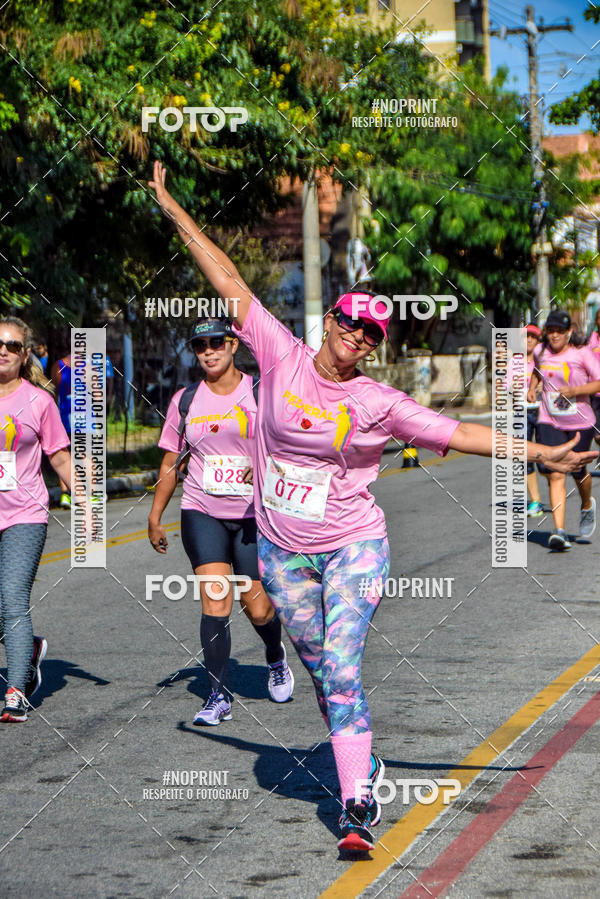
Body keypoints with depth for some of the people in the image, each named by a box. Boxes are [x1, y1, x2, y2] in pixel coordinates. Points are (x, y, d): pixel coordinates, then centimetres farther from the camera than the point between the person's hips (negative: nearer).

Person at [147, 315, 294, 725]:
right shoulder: (185, 400, 6)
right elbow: (170, 463, 14)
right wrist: (155, 517, 14)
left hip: (254, 517, -1)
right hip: (202, 514, 1)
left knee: (257, 608, 2)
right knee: (214, 602, -13)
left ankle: (276, 659, 35)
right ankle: (219, 695, -7)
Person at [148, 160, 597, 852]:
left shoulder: (378, 403, -8)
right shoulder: (281, 358, -5)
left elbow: (458, 433, -5)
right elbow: (230, 283, -4)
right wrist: (174, 212, 0)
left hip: (353, 547, -2)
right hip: (282, 550, 3)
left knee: (341, 671, -12)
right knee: (324, 672, 13)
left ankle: (356, 804, -11)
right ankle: (362, 762, 33)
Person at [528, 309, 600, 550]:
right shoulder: (541, 352, 3)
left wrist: (574, 390, -25)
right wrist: (532, 388, 9)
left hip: (580, 422, -2)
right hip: (549, 422, 2)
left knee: (578, 472, 10)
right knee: (555, 475, -12)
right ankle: (559, 531, -18)